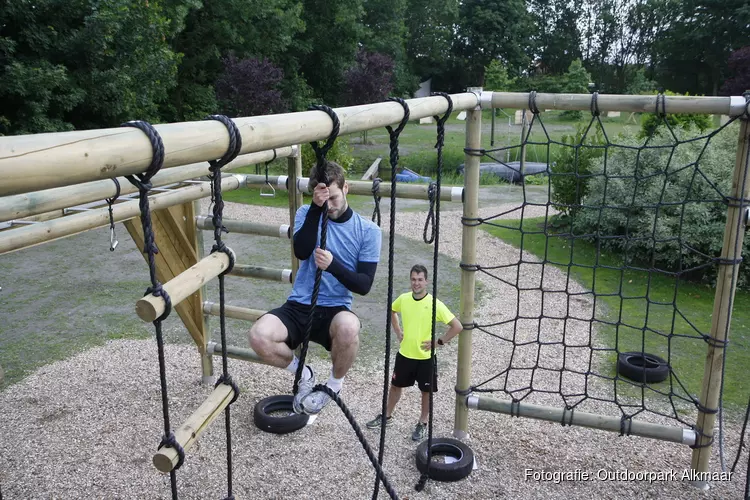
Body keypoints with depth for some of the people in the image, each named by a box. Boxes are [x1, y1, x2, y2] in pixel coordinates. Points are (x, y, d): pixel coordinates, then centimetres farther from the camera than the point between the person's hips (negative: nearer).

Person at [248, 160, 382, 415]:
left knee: (348, 327, -39)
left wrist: (333, 265, -23)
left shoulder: (368, 230, 0)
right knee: (259, 336, -28)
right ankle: (304, 375, 6)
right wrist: (316, 207, -21)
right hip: (298, 307, 2)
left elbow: (364, 285, -6)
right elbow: (301, 251, -15)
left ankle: (334, 384, -4)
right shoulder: (306, 213, 5)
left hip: (335, 310, -2)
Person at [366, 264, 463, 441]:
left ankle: (423, 424, 32)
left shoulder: (434, 304, -20)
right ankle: (387, 416, 39)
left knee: (426, 391, 12)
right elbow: (392, 311, 17)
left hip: (425, 357, -4)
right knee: (396, 385, 19)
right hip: (404, 354, 4)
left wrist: (438, 342, -15)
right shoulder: (403, 299, -8)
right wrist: (397, 331, 7)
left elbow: (457, 326, -18)